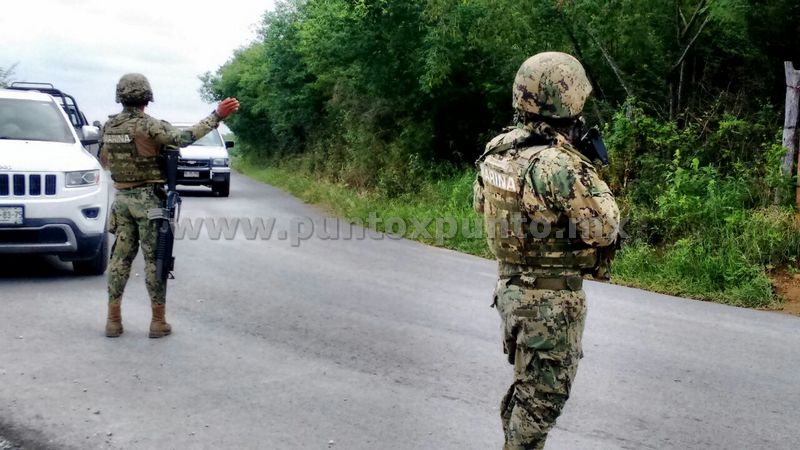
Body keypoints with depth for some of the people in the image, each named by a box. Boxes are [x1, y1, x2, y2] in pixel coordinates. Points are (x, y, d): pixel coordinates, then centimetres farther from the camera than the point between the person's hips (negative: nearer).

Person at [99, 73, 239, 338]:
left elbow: (104, 161, 19)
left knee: (121, 257, 11)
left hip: (121, 198, 6)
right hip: (148, 199, -6)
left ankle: (113, 319, 13)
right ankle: (158, 321, 5)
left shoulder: (108, 126, 7)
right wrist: (217, 116, -28)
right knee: (154, 259, 1)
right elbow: (183, 138, -27)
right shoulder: (147, 126, -14)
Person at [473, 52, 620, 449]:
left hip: (511, 288, 8)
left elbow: (482, 204, 16)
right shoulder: (560, 165, -25)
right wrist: (593, 179, -1)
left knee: (526, 384, 24)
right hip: (551, 300, -8)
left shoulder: (497, 150, -1)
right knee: (543, 397, 7)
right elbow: (604, 229, -17)